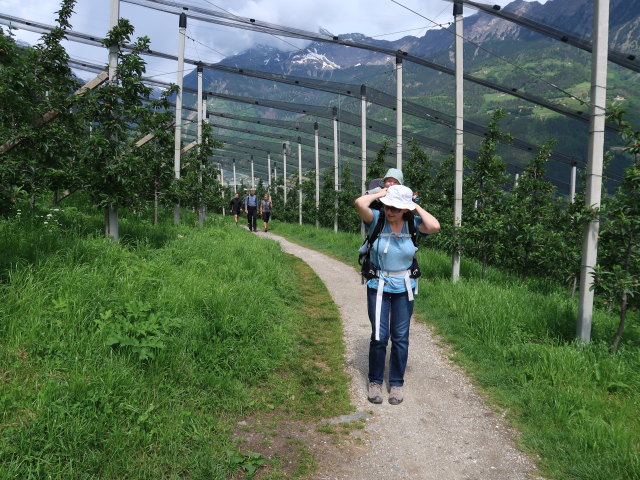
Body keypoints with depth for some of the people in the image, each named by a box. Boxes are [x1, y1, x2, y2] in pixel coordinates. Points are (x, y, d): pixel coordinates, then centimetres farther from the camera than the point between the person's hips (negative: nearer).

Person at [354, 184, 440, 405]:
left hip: (404, 288, 2)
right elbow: (360, 203, -28)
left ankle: (396, 383, 25)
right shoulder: (377, 219, -10)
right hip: (378, 287, -2)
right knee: (379, 337, 0)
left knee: (400, 337, 9)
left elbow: (434, 226, -24)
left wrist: (417, 207, -12)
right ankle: (375, 382, 20)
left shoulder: (413, 223, -5)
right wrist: (380, 193, -13)